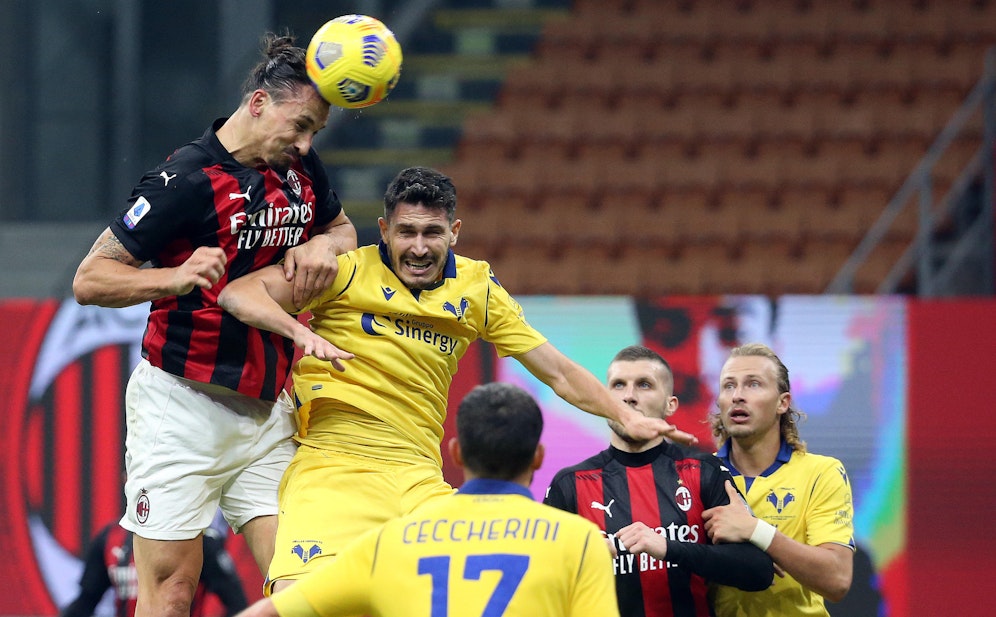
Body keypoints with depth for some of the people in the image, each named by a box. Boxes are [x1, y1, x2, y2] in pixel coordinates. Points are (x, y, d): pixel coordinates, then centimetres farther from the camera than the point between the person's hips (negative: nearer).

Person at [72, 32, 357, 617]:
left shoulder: (301, 169, 6)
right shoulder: (188, 179, -12)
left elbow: (344, 228, 27)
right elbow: (90, 279, -10)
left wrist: (323, 245, 3)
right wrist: (176, 277, -26)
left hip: (267, 412, 6)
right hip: (182, 408, -6)